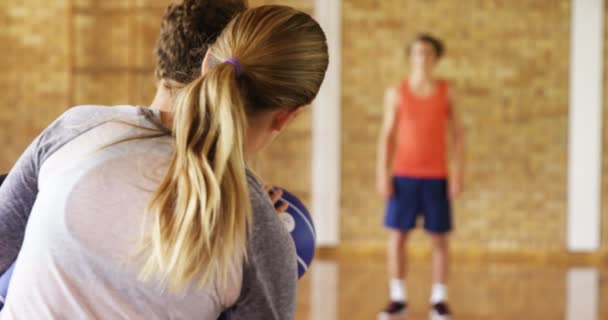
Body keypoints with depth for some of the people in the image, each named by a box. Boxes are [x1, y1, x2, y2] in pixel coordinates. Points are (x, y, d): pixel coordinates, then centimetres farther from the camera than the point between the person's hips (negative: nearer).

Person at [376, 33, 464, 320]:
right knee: (397, 234, -1)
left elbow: (456, 135, 3)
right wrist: (382, 174, -6)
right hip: (403, 175, 0)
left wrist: (458, 173, -5)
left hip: (436, 176, 0)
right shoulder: (396, 93, 1)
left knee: (439, 237, 2)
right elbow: (387, 136, 2)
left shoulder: (446, 92, 2)